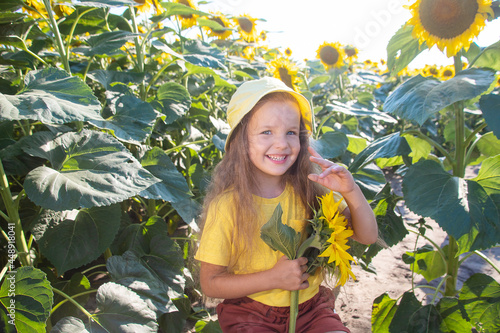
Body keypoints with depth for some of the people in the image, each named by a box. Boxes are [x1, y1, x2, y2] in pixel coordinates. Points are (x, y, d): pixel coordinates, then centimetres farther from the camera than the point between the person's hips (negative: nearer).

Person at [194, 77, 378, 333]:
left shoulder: (309, 190, -8)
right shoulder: (227, 204, -17)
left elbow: (367, 237, -3)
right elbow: (210, 283, -9)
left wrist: (351, 192, -21)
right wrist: (273, 278, -19)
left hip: (310, 306, 2)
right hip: (250, 312, -2)